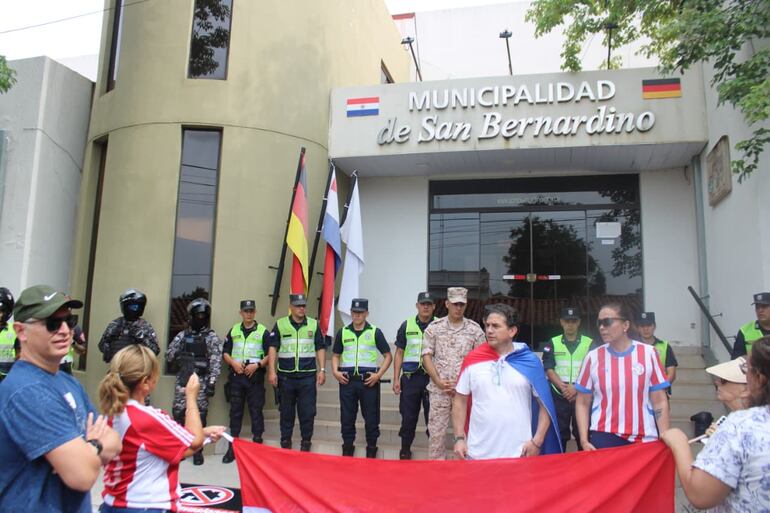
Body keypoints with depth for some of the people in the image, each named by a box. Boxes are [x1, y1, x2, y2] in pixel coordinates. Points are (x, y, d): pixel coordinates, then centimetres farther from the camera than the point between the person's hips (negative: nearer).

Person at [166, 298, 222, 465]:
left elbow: (216, 361, -8)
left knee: (199, 414, 0)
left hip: (201, 380, -3)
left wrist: (212, 381, -16)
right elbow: (169, 355, 12)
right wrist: (179, 357, -7)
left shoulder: (211, 337, -1)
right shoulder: (182, 335, 10)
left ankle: (197, 450, 10)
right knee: (178, 412, 4)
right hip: (182, 379, 3)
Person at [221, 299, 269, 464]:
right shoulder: (233, 330, 11)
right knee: (235, 411, 7)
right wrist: (233, 363, -6)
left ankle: (257, 443, 7)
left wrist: (257, 364, -14)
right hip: (236, 375, 3)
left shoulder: (263, 331, 1)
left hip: (255, 376, -3)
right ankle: (232, 447, 14)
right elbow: (225, 352, 13)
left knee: (256, 410, -1)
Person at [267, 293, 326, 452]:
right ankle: (285, 441, 22)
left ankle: (306, 441, 15)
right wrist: (272, 371, -4)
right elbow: (273, 348, 3)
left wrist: (322, 370, 1)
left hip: (308, 375, 0)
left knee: (307, 410, 2)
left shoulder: (313, 324, 7)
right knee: (286, 410, 9)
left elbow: (320, 348, 8)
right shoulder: (280, 324, 4)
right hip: (286, 375, 0)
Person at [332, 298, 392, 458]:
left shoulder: (375, 332, 1)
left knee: (371, 417, 3)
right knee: (347, 416, 7)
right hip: (347, 380, 2)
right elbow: (336, 355, 17)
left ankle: (371, 448, 18)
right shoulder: (343, 332, 9)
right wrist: (335, 371, -1)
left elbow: (388, 356, 2)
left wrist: (378, 375, -9)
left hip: (369, 381, -2)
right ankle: (347, 447, 21)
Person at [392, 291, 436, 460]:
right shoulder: (407, 325, 6)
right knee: (408, 417, 9)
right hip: (410, 377, 2)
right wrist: (396, 379, 2)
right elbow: (399, 353, 8)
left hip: (432, 377, -1)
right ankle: (405, 451, 25)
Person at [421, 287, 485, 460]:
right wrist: (438, 381, -9)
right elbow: (426, 356, 2)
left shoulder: (475, 329, 3)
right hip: (439, 389, 0)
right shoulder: (434, 328, 3)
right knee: (436, 431, 4)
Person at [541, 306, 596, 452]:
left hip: (582, 396, 0)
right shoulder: (552, 343, 6)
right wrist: (564, 388, -14)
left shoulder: (589, 344, 5)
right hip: (559, 396, 0)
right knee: (559, 434, 5)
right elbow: (549, 370, -1)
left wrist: (576, 387, -14)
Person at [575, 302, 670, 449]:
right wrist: (584, 440, -4)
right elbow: (582, 403, 4)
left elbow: (659, 401, 1)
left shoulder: (648, 353, -2)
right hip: (604, 437, 0)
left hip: (644, 439, 0)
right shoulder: (593, 357, 0)